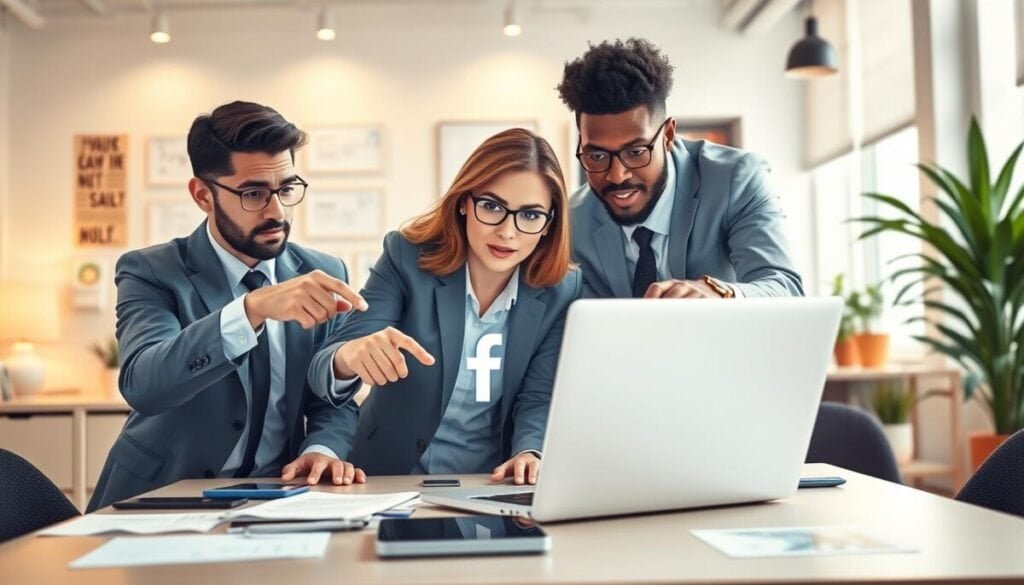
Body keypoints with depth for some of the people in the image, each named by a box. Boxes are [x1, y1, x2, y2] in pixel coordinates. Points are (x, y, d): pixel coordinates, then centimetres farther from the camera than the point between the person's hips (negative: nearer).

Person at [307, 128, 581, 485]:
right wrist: (349, 357, -39)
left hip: (496, 489, 0)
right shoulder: (407, 258, -9)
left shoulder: (561, 292, -3)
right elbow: (323, 375, -15)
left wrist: (529, 454, -26)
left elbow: (539, 398, -4)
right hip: (392, 482, 1)